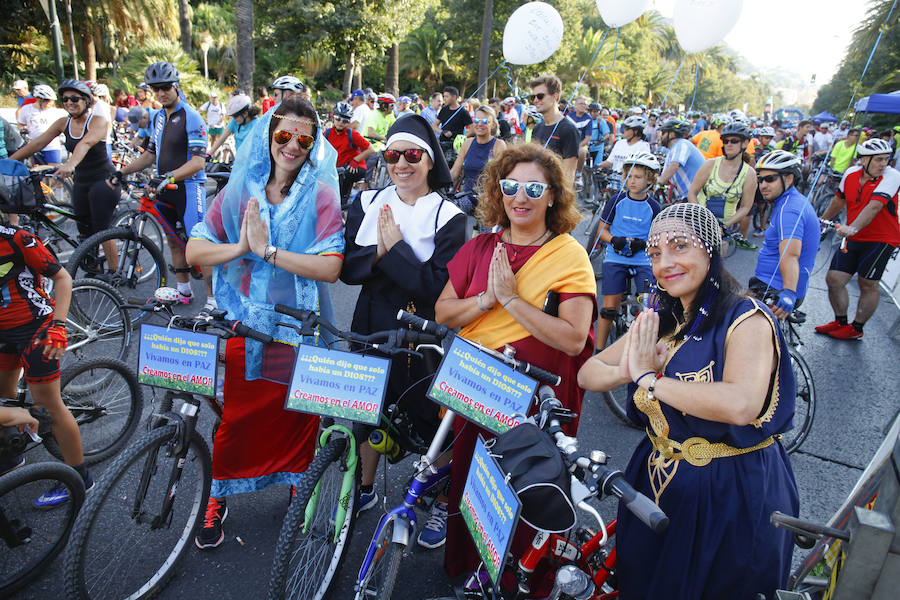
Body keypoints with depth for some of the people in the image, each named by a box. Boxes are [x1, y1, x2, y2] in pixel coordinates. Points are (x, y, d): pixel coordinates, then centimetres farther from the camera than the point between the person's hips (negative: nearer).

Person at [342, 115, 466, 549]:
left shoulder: (448, 216, -10)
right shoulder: (367, 204, 3)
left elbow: (438, 286, -19)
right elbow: (346, 268, -2)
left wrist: (394, 247, -22)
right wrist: (379, 252, -20)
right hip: (371, 328, 4)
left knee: (430, 419, 8)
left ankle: (443, 502, 33)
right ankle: (365, 489, 43)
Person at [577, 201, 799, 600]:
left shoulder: (746, 320, -17)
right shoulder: (658, 322, 4)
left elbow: (741, 405, -36)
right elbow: (587, 374, 2)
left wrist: (650, 378, -25)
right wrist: (626, 372, -20)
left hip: (730, 496, -6)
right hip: (659, 481, 6)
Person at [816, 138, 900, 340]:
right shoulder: (851, 173, -1)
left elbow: (874, 206, -31)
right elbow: (839, 201, 17)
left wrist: (853, 227, -45)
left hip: (880, 240, -5)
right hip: (853, 239, 5)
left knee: (868, 285, 3)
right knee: (833, 279, 2)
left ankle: (856, 329, 18)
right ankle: (840, 322, 21)